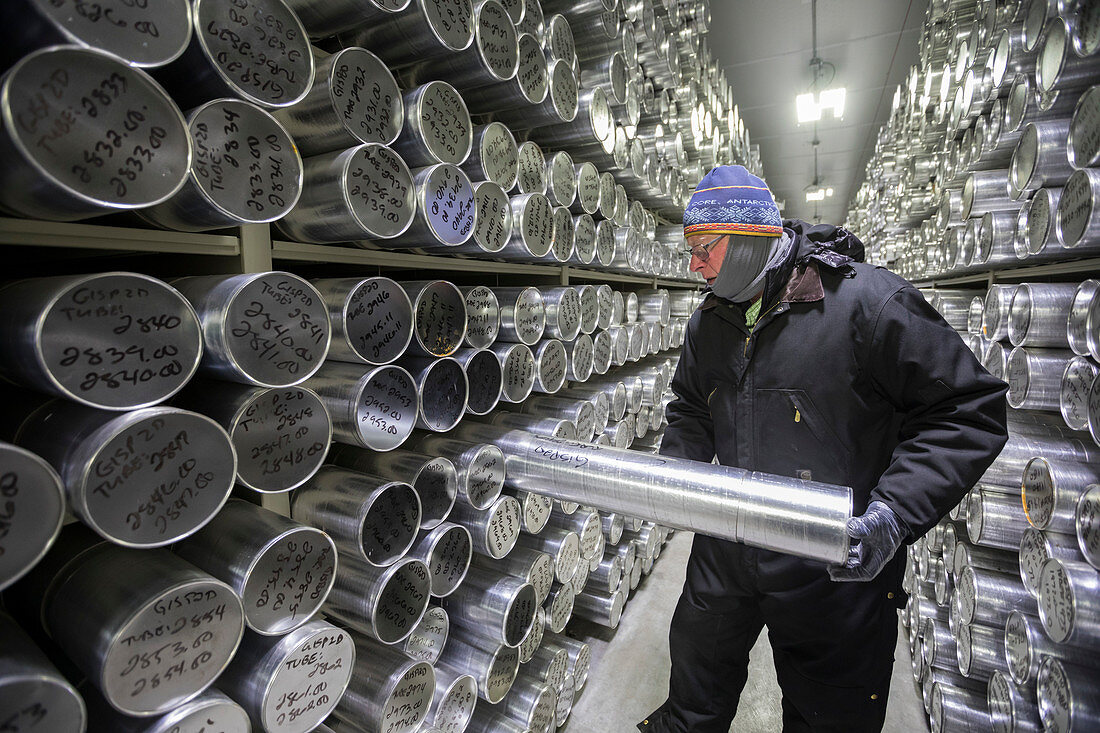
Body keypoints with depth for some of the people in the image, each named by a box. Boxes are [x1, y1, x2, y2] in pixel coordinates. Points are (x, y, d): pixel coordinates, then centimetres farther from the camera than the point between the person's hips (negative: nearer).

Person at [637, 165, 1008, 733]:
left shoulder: (868, 300, -17)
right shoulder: (708, 322, 2)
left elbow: (968, 412, -14)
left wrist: (894, 512, -25)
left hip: (836, 567, -4)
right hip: (723, 552, 5)